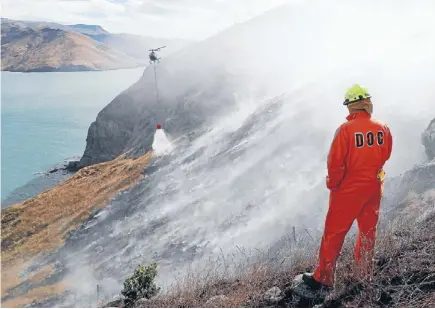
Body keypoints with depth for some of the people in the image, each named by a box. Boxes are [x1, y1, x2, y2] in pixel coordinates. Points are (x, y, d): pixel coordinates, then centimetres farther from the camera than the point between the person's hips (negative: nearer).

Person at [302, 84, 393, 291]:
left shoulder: (346, 129, -20)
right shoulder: (383, 128, -4)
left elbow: (335, 162, -19)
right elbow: (385, 156, 10)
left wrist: (332, 184, -4)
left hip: (349, 189, -5)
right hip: (374, 188, 5)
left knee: (334, 232, 6)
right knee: (368, 230, 20)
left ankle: (323, 278, 15)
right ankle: (364, 273, 35)